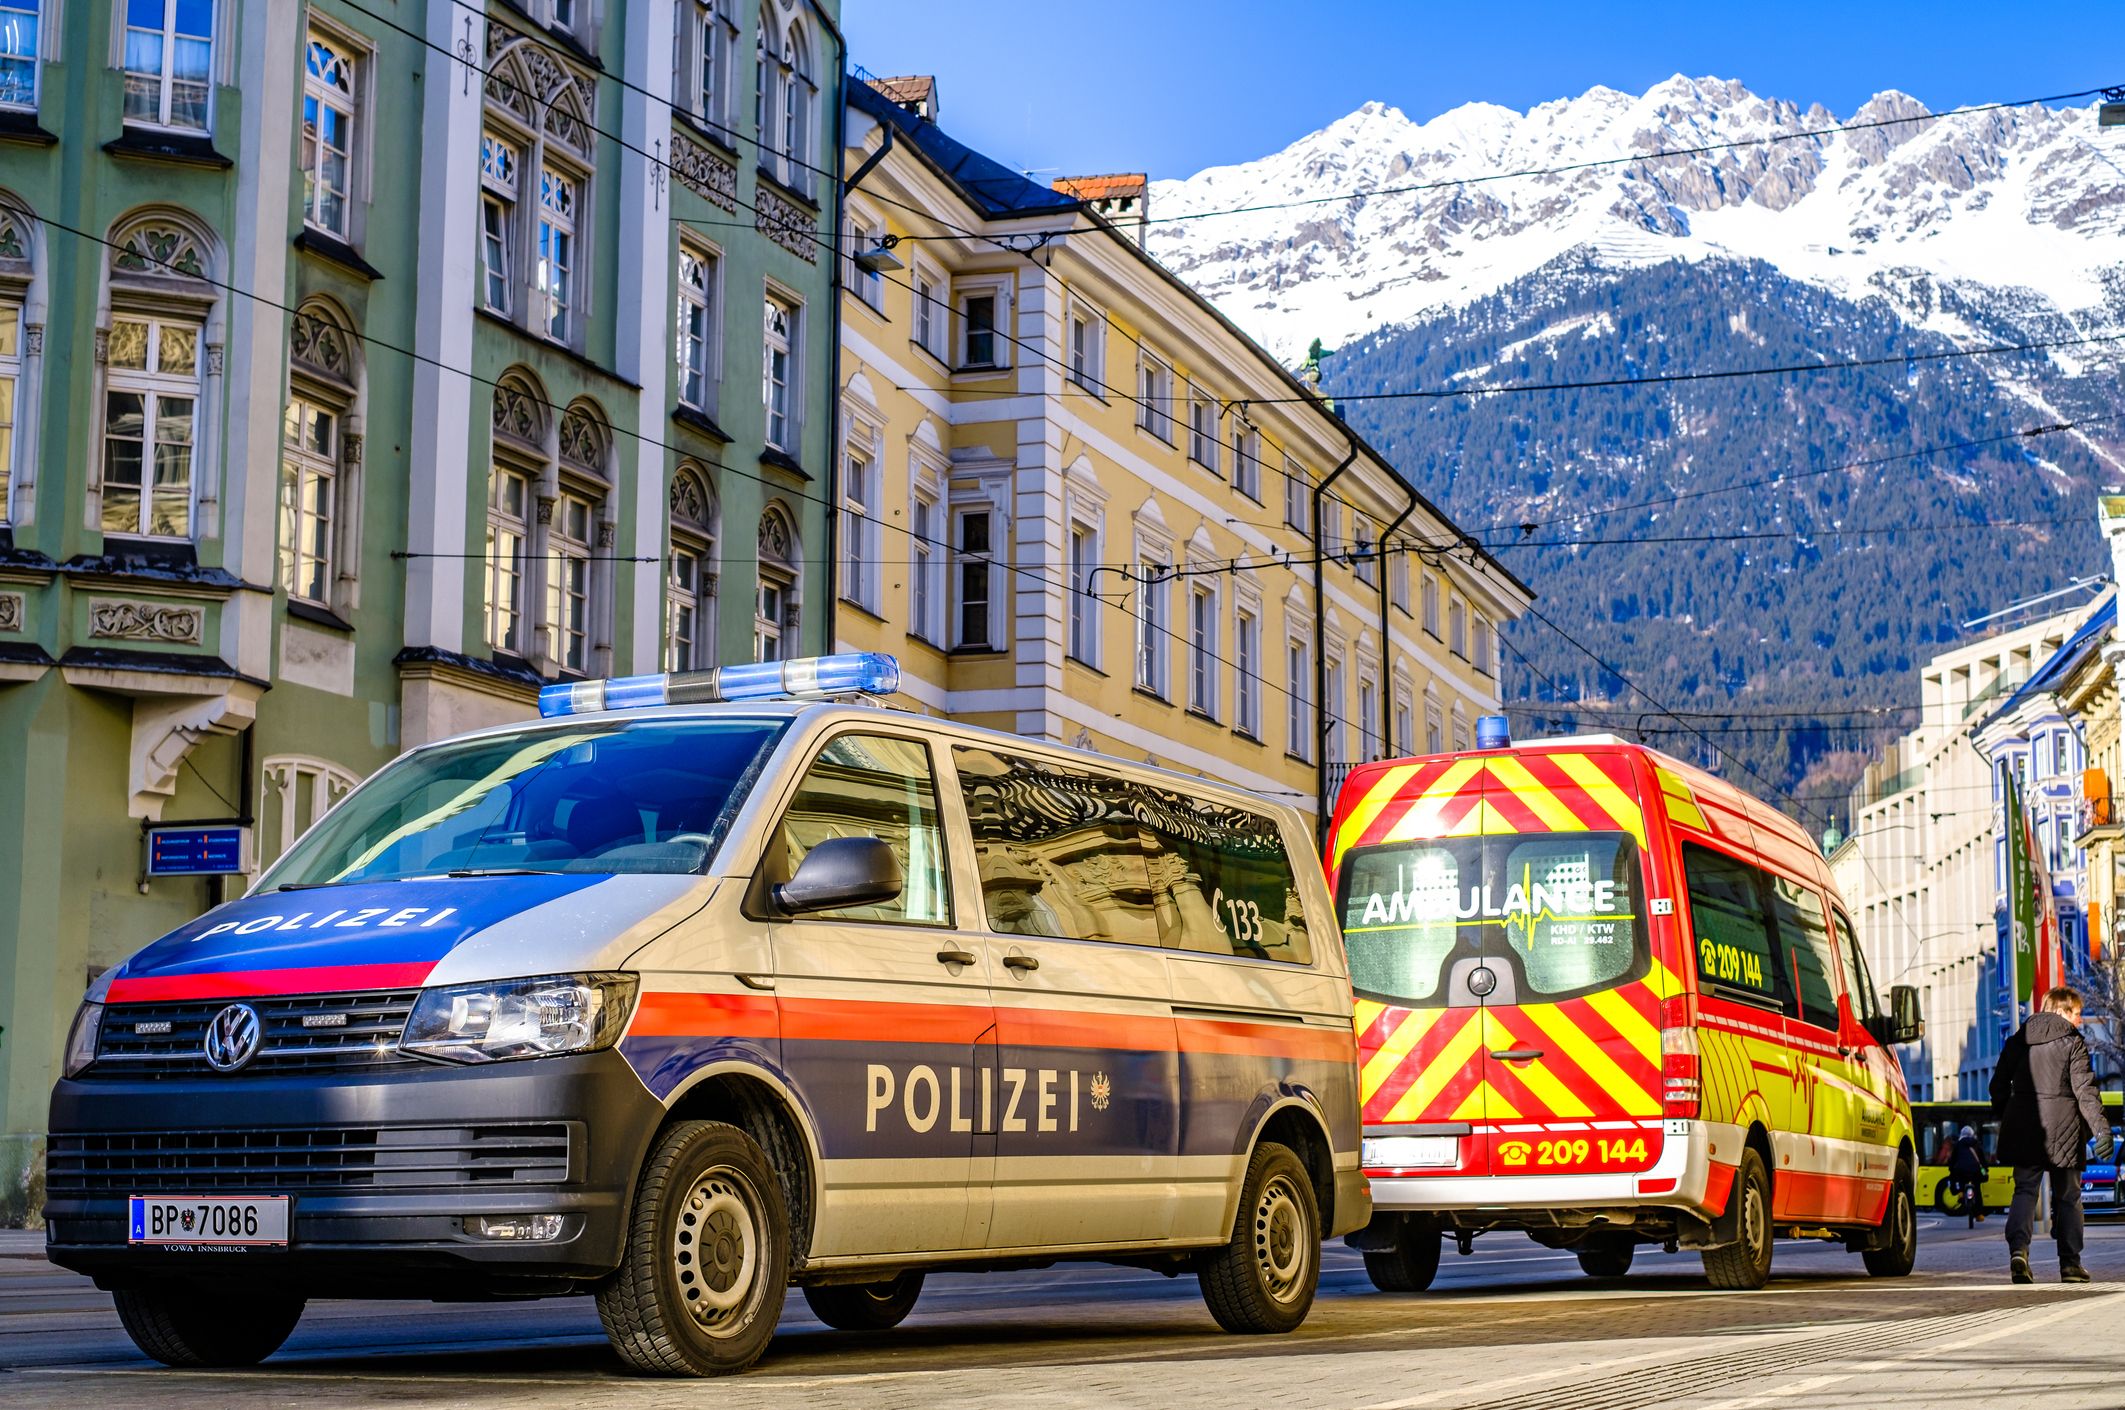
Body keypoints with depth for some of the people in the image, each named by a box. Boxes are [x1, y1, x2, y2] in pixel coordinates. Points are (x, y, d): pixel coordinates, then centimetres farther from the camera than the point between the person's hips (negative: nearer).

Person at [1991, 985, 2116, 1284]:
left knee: (2025, 1191, 3)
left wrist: (2005, 1120, 22)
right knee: (2067, 1197, 9)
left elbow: (1998, 1086, 11)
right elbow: (2085, 1090, -11)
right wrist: (2100, 1128, -14)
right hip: (2063, 1130, -3)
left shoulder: (2018, 1041, 11)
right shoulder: (2073, 1042, -3)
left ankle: (2018, 1248, -21)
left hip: (2023, 1130, 3)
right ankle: (2070, 1263, 11)